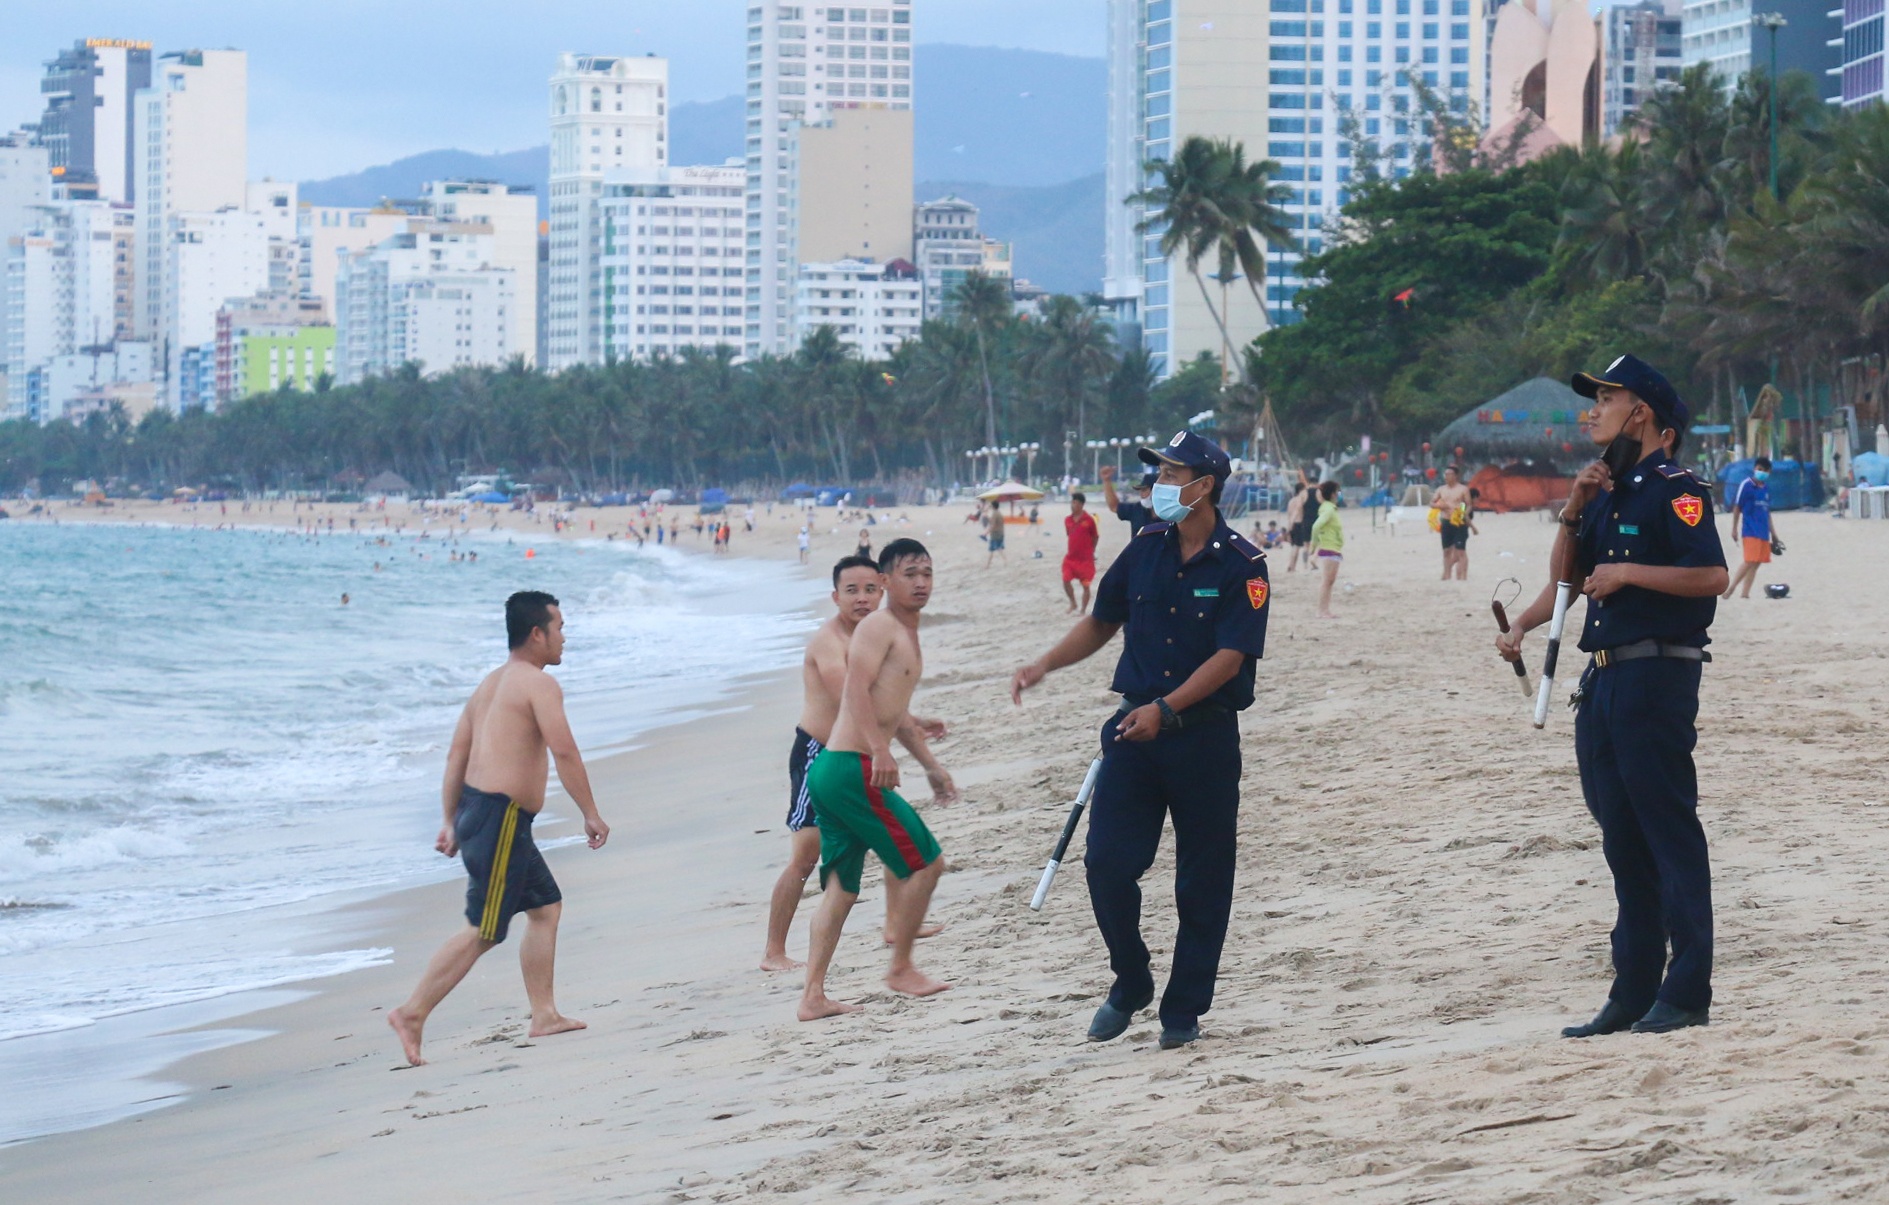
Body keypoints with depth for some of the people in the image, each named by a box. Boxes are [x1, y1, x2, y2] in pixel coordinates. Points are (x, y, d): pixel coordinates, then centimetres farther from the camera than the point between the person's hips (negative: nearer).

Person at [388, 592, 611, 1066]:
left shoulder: (491, 683, 17)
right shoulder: (538, 683, -10)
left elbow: (457, 754, 17)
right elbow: (564, 751, -18)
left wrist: (451, 822, 18)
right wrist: (591, 814, -11)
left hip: (478, 809, 10)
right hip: (501, 816, -10)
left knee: (546, 906, 17)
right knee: (484, 929, -8)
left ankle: (544, 1015, 18)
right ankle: (413, 1013, -9)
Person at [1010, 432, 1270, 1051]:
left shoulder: (1241, 564, -9)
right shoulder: (1145, 549, 7)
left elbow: (1231, 655, -16)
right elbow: (1102, 622, 18)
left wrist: (1165, 709, -26)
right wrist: (1045, 665, 3)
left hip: (1205, 736, -4)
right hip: (1135, 728, 4)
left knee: (1202, 881, 3)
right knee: (1107, 862, -5)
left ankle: (1184, 1007, 15)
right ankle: (1130, 985, 16)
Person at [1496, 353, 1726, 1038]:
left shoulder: (1674, 490, -9)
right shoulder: (1609, 492, 19)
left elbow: (1712, 575, -20)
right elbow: (1564, 576, 19)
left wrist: (1626, 572, -17)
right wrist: (1575, 510, 6)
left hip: (1657, 678, -9)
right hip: (1603, 683, 9)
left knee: (1670, 831, -8)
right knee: (1623, 840, 10)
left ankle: (1689, 991, -6)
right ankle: (1633, 993, 14)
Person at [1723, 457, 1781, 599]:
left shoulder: (1766, 489, 15)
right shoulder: (1746, 485, -4)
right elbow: (1737, 508, -3)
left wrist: (1773, 535, 22)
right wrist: (1734, 529, -6)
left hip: (1763, 533, 7)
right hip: (1750, 531, -7)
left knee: (1756, 563, 4)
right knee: (1750, 561, -16)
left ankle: (1745, 593, 7)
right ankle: (1730, 589, -12)